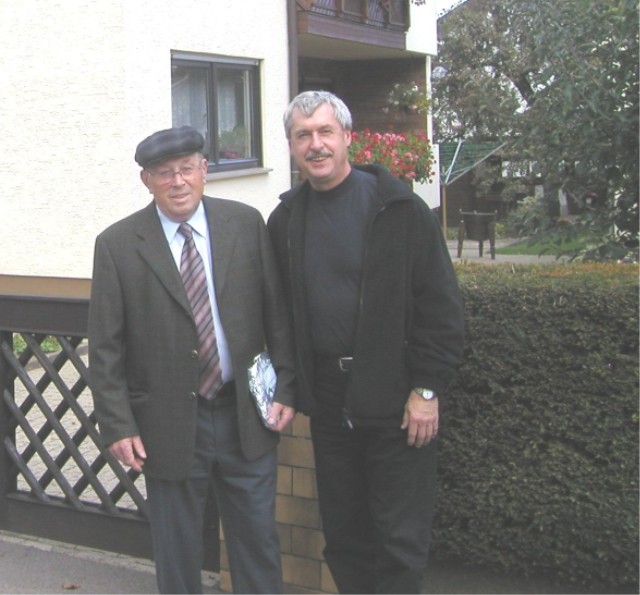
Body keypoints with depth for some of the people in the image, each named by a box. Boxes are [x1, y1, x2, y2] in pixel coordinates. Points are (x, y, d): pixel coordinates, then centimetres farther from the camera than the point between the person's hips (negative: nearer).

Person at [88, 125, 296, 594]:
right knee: (177, 553, 11)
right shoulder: (117, 244, -5)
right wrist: (118, 426, -7)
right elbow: (105, 348, -4)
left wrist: (286, 388, -1)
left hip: (247, 416, 2)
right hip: (168, 425, -1)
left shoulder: (247, 224, 0)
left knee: (258, 540, 13)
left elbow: (277, 313, 4)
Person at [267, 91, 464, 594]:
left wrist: (428, 388, -12)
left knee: (402, 537, 3)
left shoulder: (398, 208, -8)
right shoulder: (286, 219, 7)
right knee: (342, 533, 14)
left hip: (395, 397, -5)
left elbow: (440, 305, -9)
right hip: (328, 396, 5)